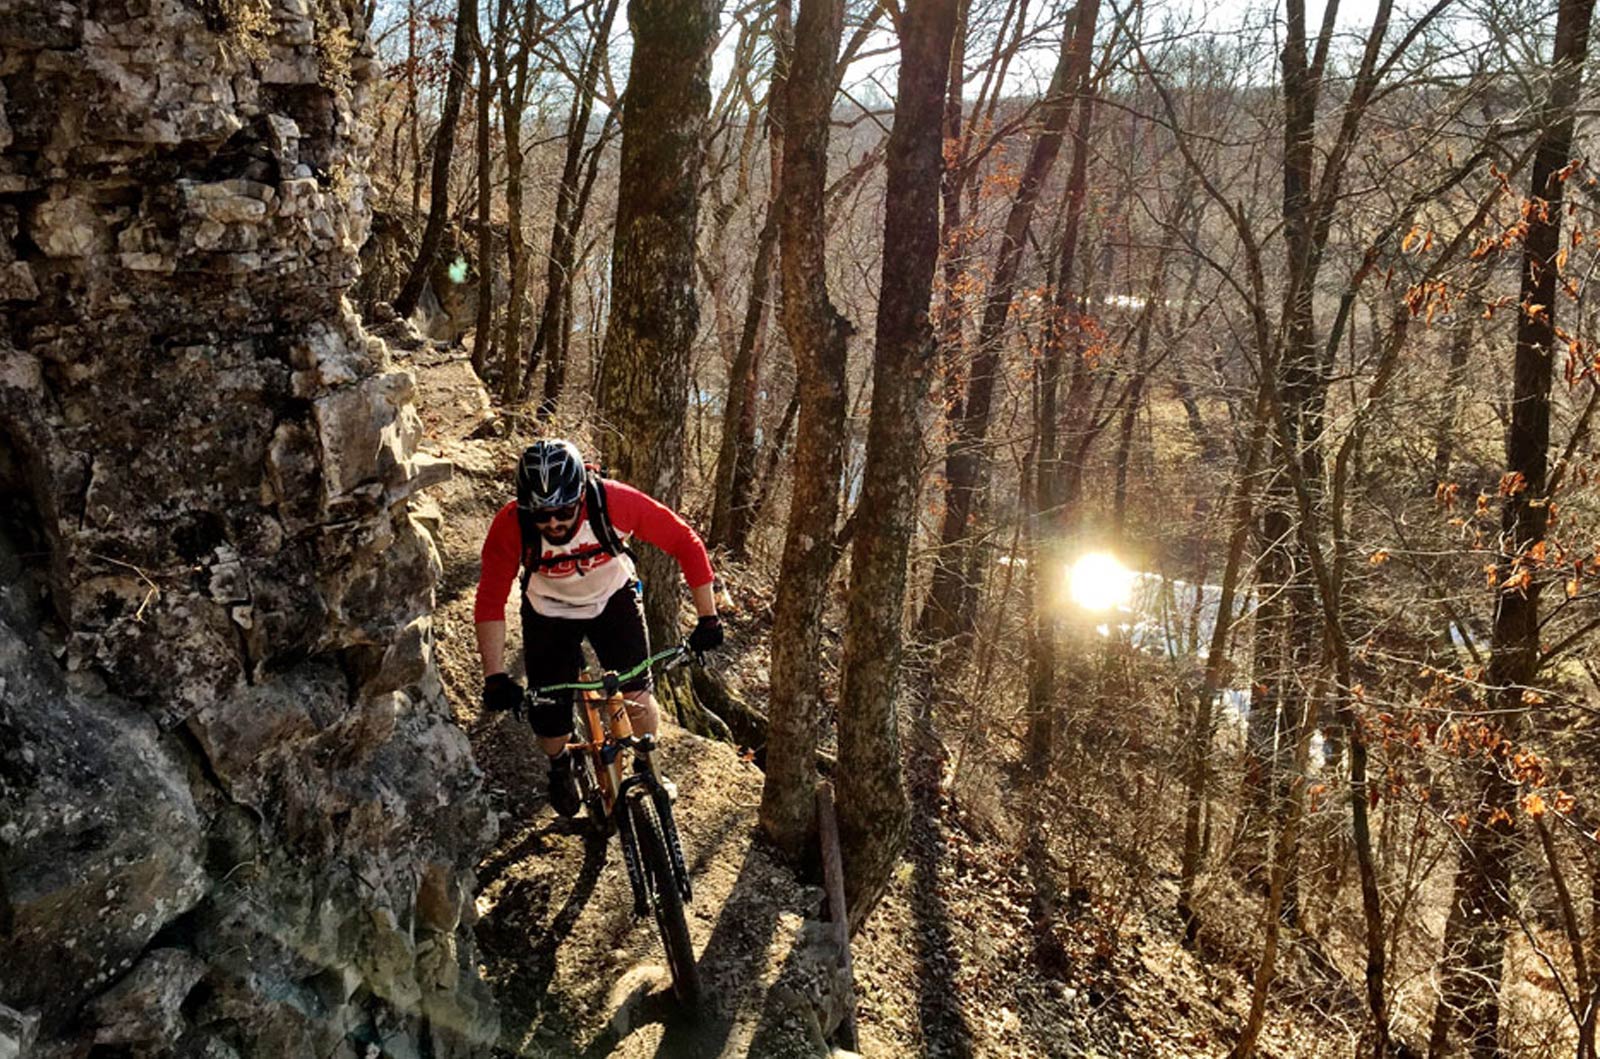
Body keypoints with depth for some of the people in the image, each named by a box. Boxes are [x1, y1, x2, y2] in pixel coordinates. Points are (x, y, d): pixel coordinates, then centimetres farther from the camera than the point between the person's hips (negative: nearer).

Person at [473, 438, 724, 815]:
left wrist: (707, 618, -23)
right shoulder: (510, 525, -32)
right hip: (549, 611, 0)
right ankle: (560, 766, 36)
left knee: (637, 697, -15)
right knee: (550, 724, -2)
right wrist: (495, 678, -37)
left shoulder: (616, 502, -33)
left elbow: (686, 543, -24)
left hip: (613, 598, 0)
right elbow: (490, 602, -29)